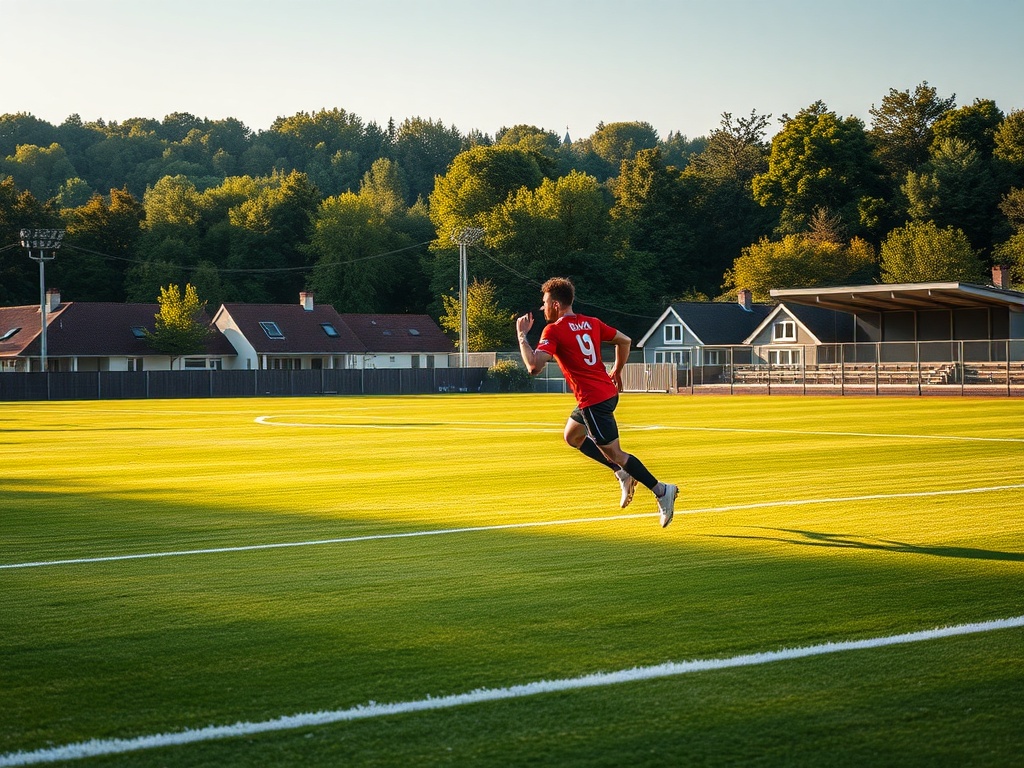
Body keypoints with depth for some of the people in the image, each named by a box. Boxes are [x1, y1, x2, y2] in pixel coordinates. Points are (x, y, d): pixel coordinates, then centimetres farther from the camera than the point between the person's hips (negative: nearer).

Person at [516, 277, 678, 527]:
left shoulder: (553, 331, -12)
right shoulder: (591, 323, 11)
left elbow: (534, 366, -23)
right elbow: (625, 341, 18)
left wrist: (522, 334, -12)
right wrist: (617, 371, 29)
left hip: (592, 400, -9)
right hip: (608, 392, 9)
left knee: (614, 453, -2)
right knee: (572, 436, 25)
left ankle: (661, 490, -7)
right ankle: (623, 474, 19)